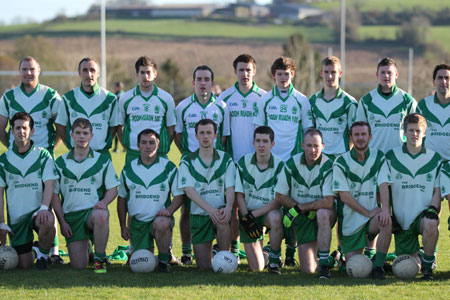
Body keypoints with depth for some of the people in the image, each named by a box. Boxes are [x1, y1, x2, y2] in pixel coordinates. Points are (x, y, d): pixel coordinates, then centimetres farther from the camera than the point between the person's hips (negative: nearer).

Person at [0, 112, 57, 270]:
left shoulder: (43, 155, 2)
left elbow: (49, 184, -7)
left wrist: (44, 208, -25)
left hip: (38, 211, -1)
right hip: (16, 217, 1)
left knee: (47, 221, -39)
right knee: (24, 265, -5)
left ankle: (43, 254, -10)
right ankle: (31, 250, 33)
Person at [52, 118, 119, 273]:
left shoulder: (102, 160, 8)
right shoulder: (61, 162, 9)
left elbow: (112, 188, 7)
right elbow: (55, 194, 10)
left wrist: (104, 202, -15)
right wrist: (62, 221, 0)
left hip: (93, 210, -1)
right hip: (71, 216, 1)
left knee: (101, 216, -42)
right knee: (78, 265, -12)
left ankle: (100, 259, -22)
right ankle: (85, 248, 25)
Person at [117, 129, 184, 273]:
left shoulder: (169, 168, 1)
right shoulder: (128, 169, 7)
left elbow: (179, 195, 1)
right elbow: (122, 199, 13)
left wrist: (169, 210, -20)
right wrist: (123, 226, 8)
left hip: (160, 218, -2)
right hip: (137, 222, 3)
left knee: (162, 224, -40)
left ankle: (164, 259, -17)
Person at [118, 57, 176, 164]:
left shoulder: (166, 99, 5)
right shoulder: (125, 98, 6)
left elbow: (171, 129, 10)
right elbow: (119, 127, 12)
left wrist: (163, 149, 2)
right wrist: (127, 146, 2)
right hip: (133, 156, 0)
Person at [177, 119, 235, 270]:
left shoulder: (225, 159, 5)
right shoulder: (187, 161, 1)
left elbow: (230, 188, -3)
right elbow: (189, 191, -11)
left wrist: (228, 207, -26)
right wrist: (209, 209, -27)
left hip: (220, 209, 0)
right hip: (199, 214, 0)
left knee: (223, 222, -39)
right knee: (204, 267, -6)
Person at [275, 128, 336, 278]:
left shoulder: (328, 166, -16)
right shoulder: (292, 164, -6)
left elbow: (328, 202, -23)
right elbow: (280, 196, -1)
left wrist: (299, 208, -19)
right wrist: (306, 211, -12)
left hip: (325, 215, -2)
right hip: (302, 219, 2)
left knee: (323, 213, -40)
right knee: (307, 269, -9)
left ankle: (324, 262, -27)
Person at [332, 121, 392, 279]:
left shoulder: (378, 158, 2)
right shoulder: (341, 163, -5)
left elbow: (383, 185, -9)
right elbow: (344, 196, -10)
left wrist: (385, 209, -28)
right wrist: (368, 213, -17)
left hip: (372, 216, 1)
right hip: (350, 222, -1)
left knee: (386, 222, -35)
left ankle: (378, 265, -20)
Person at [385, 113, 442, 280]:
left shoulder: (434, 159, 6)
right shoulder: (391, 157, 5)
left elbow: (437, 190, 6)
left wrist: (433, 209, -13)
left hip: (424, 213, -1)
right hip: (401, 218, 1)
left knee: (431, 225, -39)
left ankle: (427, 264, -16)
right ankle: (415, 258, 36)